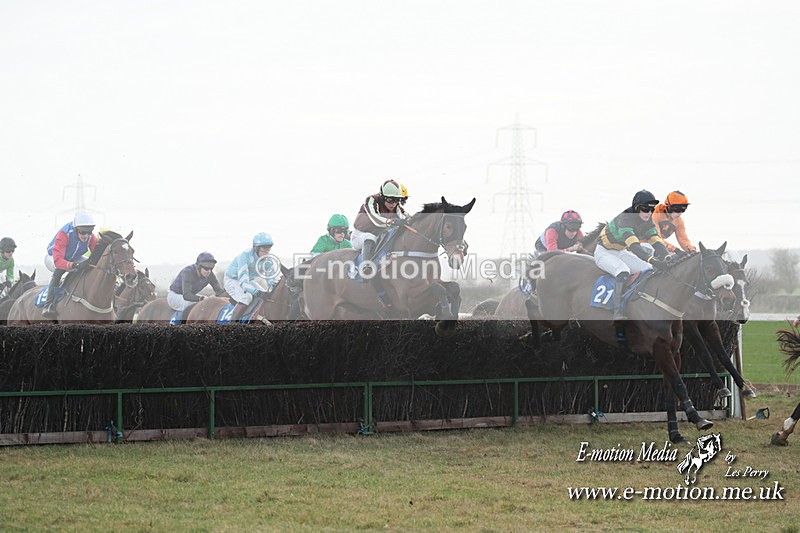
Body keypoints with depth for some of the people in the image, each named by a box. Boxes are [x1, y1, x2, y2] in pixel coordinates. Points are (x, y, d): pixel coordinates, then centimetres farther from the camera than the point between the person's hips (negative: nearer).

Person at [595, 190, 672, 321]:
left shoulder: (647, 222, -6)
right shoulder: (624, 219, -33)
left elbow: (656, 241, -13)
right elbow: (633, 245, -44)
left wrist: (668, 257, -32)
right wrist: (652, 260, -55)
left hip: (621, 252, 8)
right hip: (604, 252, -8)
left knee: (650, 270, -4)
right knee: (623, 271, -35)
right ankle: (617, 312, -38)